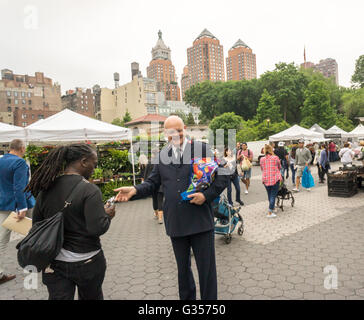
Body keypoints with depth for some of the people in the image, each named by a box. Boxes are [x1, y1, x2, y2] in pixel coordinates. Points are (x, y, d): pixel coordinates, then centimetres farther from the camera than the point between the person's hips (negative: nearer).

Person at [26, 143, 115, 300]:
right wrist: (108, 215, -8)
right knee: (92, 296, 22)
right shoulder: (89, 190, -21)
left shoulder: (45, 190, -3)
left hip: (53, 263, 4)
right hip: (86, 262, -3)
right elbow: (98, 228, -26)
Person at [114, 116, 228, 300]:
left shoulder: (201, 148, -4)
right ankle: (187, 297, 42)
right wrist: (135, 190, -10)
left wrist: (206, 195, -17)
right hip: (175, 223, 4)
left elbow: (222, 176, -4)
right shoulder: (162, 154, 7)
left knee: (207, 268, 9)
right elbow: (153, 183, 8)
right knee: (182, 268, 21)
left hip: (201, 221, -3)